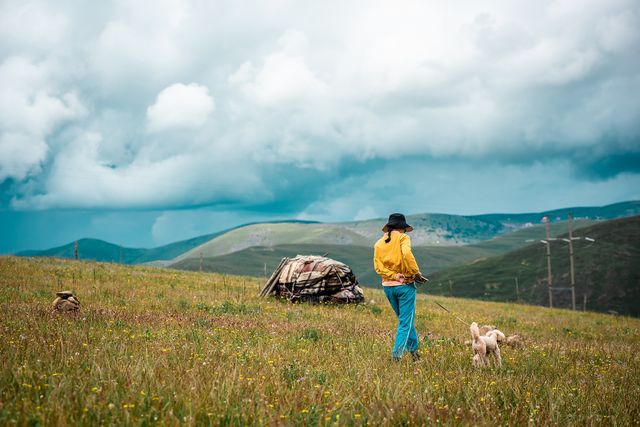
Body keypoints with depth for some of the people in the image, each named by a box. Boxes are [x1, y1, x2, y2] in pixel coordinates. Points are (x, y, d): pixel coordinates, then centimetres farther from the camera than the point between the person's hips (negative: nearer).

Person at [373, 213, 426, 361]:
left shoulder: (378, 244, 8)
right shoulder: (403, 238, -6)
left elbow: (378, 267, -4)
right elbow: (407, 254, -26)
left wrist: (394, 275, -9)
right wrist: (416, 273, -17)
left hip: (388, 286, 5)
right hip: (405, 285, -5)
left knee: (404, 319, 20)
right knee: (406, 321, 0)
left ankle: (413, 350, 26)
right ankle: (397, 354, -7)